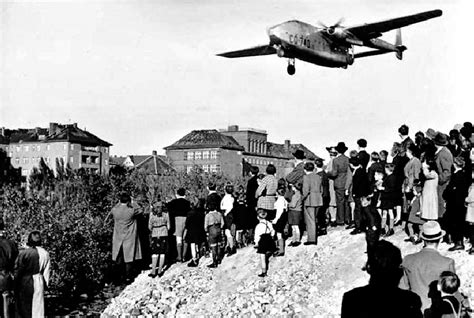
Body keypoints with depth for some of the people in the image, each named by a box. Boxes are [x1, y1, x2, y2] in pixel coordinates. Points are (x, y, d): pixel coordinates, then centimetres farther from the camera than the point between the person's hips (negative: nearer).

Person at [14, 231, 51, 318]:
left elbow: (17, 269, -9)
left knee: (23, 306, 10)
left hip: (24, 282, -3)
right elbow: (46, 272, 1)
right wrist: (45, 284, 10)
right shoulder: (45, 254, -4)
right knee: (38, 306, 11)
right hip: (38, 283, 3)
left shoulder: (23, 253, -14)